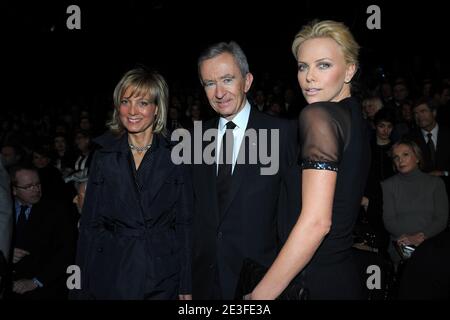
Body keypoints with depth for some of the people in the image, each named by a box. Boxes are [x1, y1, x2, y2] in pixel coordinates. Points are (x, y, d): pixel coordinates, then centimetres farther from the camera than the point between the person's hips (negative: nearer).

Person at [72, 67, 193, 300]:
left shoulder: (175, 158, -2)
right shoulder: (104, 157, 3)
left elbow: (185, 224, 0)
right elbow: (90, 224, 4)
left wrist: (186, 288, -4)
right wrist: (83, 289, 1)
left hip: (163, 280, -1)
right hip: (112, 278, 1)